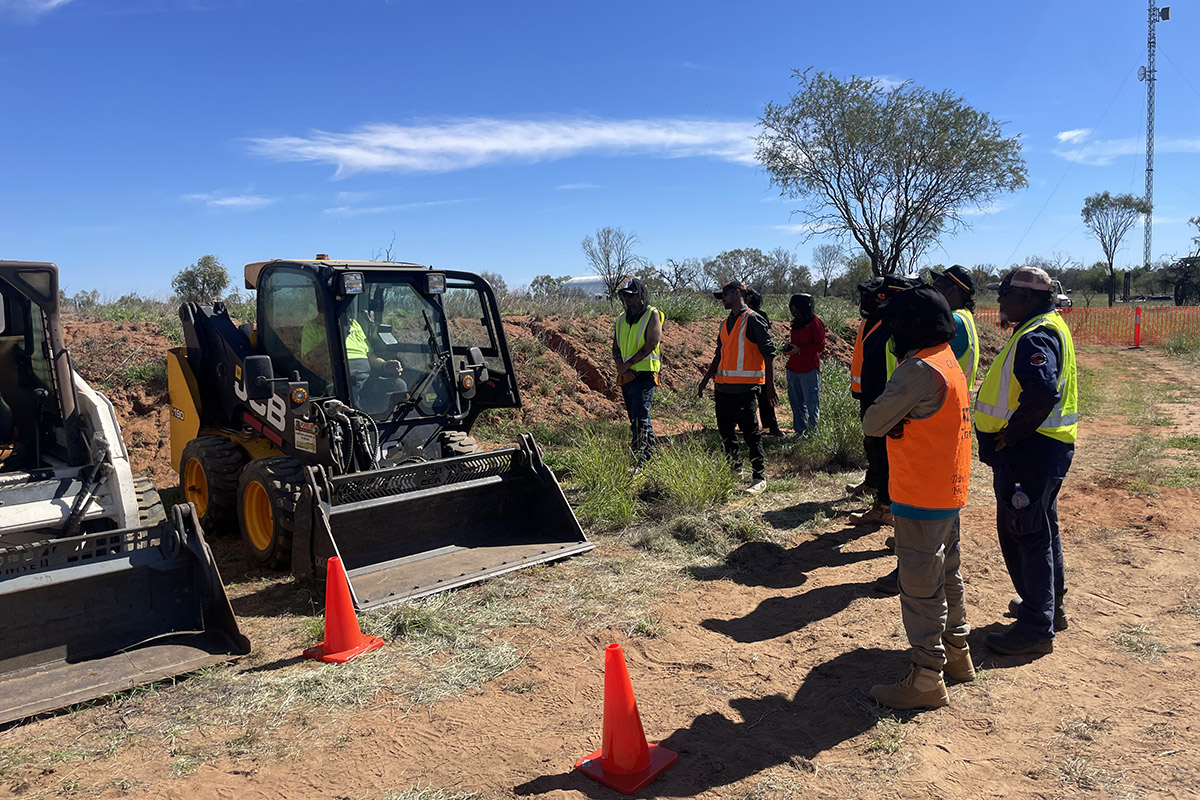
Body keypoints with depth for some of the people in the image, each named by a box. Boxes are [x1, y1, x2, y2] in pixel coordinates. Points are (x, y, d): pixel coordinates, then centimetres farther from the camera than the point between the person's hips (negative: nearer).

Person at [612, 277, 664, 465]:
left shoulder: (652, 314, -3)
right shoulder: (621, 319, 16)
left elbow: (651, 344, -13)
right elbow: (616, 347, 10)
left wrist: (628, 364, -14)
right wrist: (621, 367, -9)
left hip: (645, 374, -7)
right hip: (626, 377, 7)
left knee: (639, 420, -13)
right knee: (637, 419, 15)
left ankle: (639, 463, -13)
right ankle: (652, 455, 29)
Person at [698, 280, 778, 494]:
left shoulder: (752, 320, -6)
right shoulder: (726, 324, 19)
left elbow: (769, 352, -9)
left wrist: (770, 384, -14)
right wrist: (706, 379, 21)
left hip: (745, 387, -8)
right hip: (724, 386, 8)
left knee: (750, 431, -8)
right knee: (725, 429, 12)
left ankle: (760, 477, -1)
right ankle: (734, 469, 26)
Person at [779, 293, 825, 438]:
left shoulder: (815, 322, -7)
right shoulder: (796, 323, 17)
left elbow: (820, 346, -11)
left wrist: (799, 350, -16)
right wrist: (789, 347, 7)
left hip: (809, 369, -8)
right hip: (793, 368, 8)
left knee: (811, 404, -3)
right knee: (796, 403, 10)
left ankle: (813, 433, 4)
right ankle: (800, 432, 18)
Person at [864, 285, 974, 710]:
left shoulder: (919, 370, -23)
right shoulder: (948, 361, 9)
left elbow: (872, 424, -18)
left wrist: (888, 418, 0)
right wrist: (902, 419, -4)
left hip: (921, 498, -10)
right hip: (949, 490, 10)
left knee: (920, 587, 0)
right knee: (946, 575, 22)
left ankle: (926, 679, 10)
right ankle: (956, 652, 38)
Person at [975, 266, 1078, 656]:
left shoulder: (1036, 337, -21)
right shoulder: (1048, 327, 14)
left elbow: (1043, 392, -37)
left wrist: (1010, 433, -24)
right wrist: (1011, 433, 13)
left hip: (1028, 453, -11)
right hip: (1038, 450, 11)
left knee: (1026, 534, -2)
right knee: (1040, 531, 22)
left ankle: (1036, 628, 8)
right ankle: (1049, 606, 38)